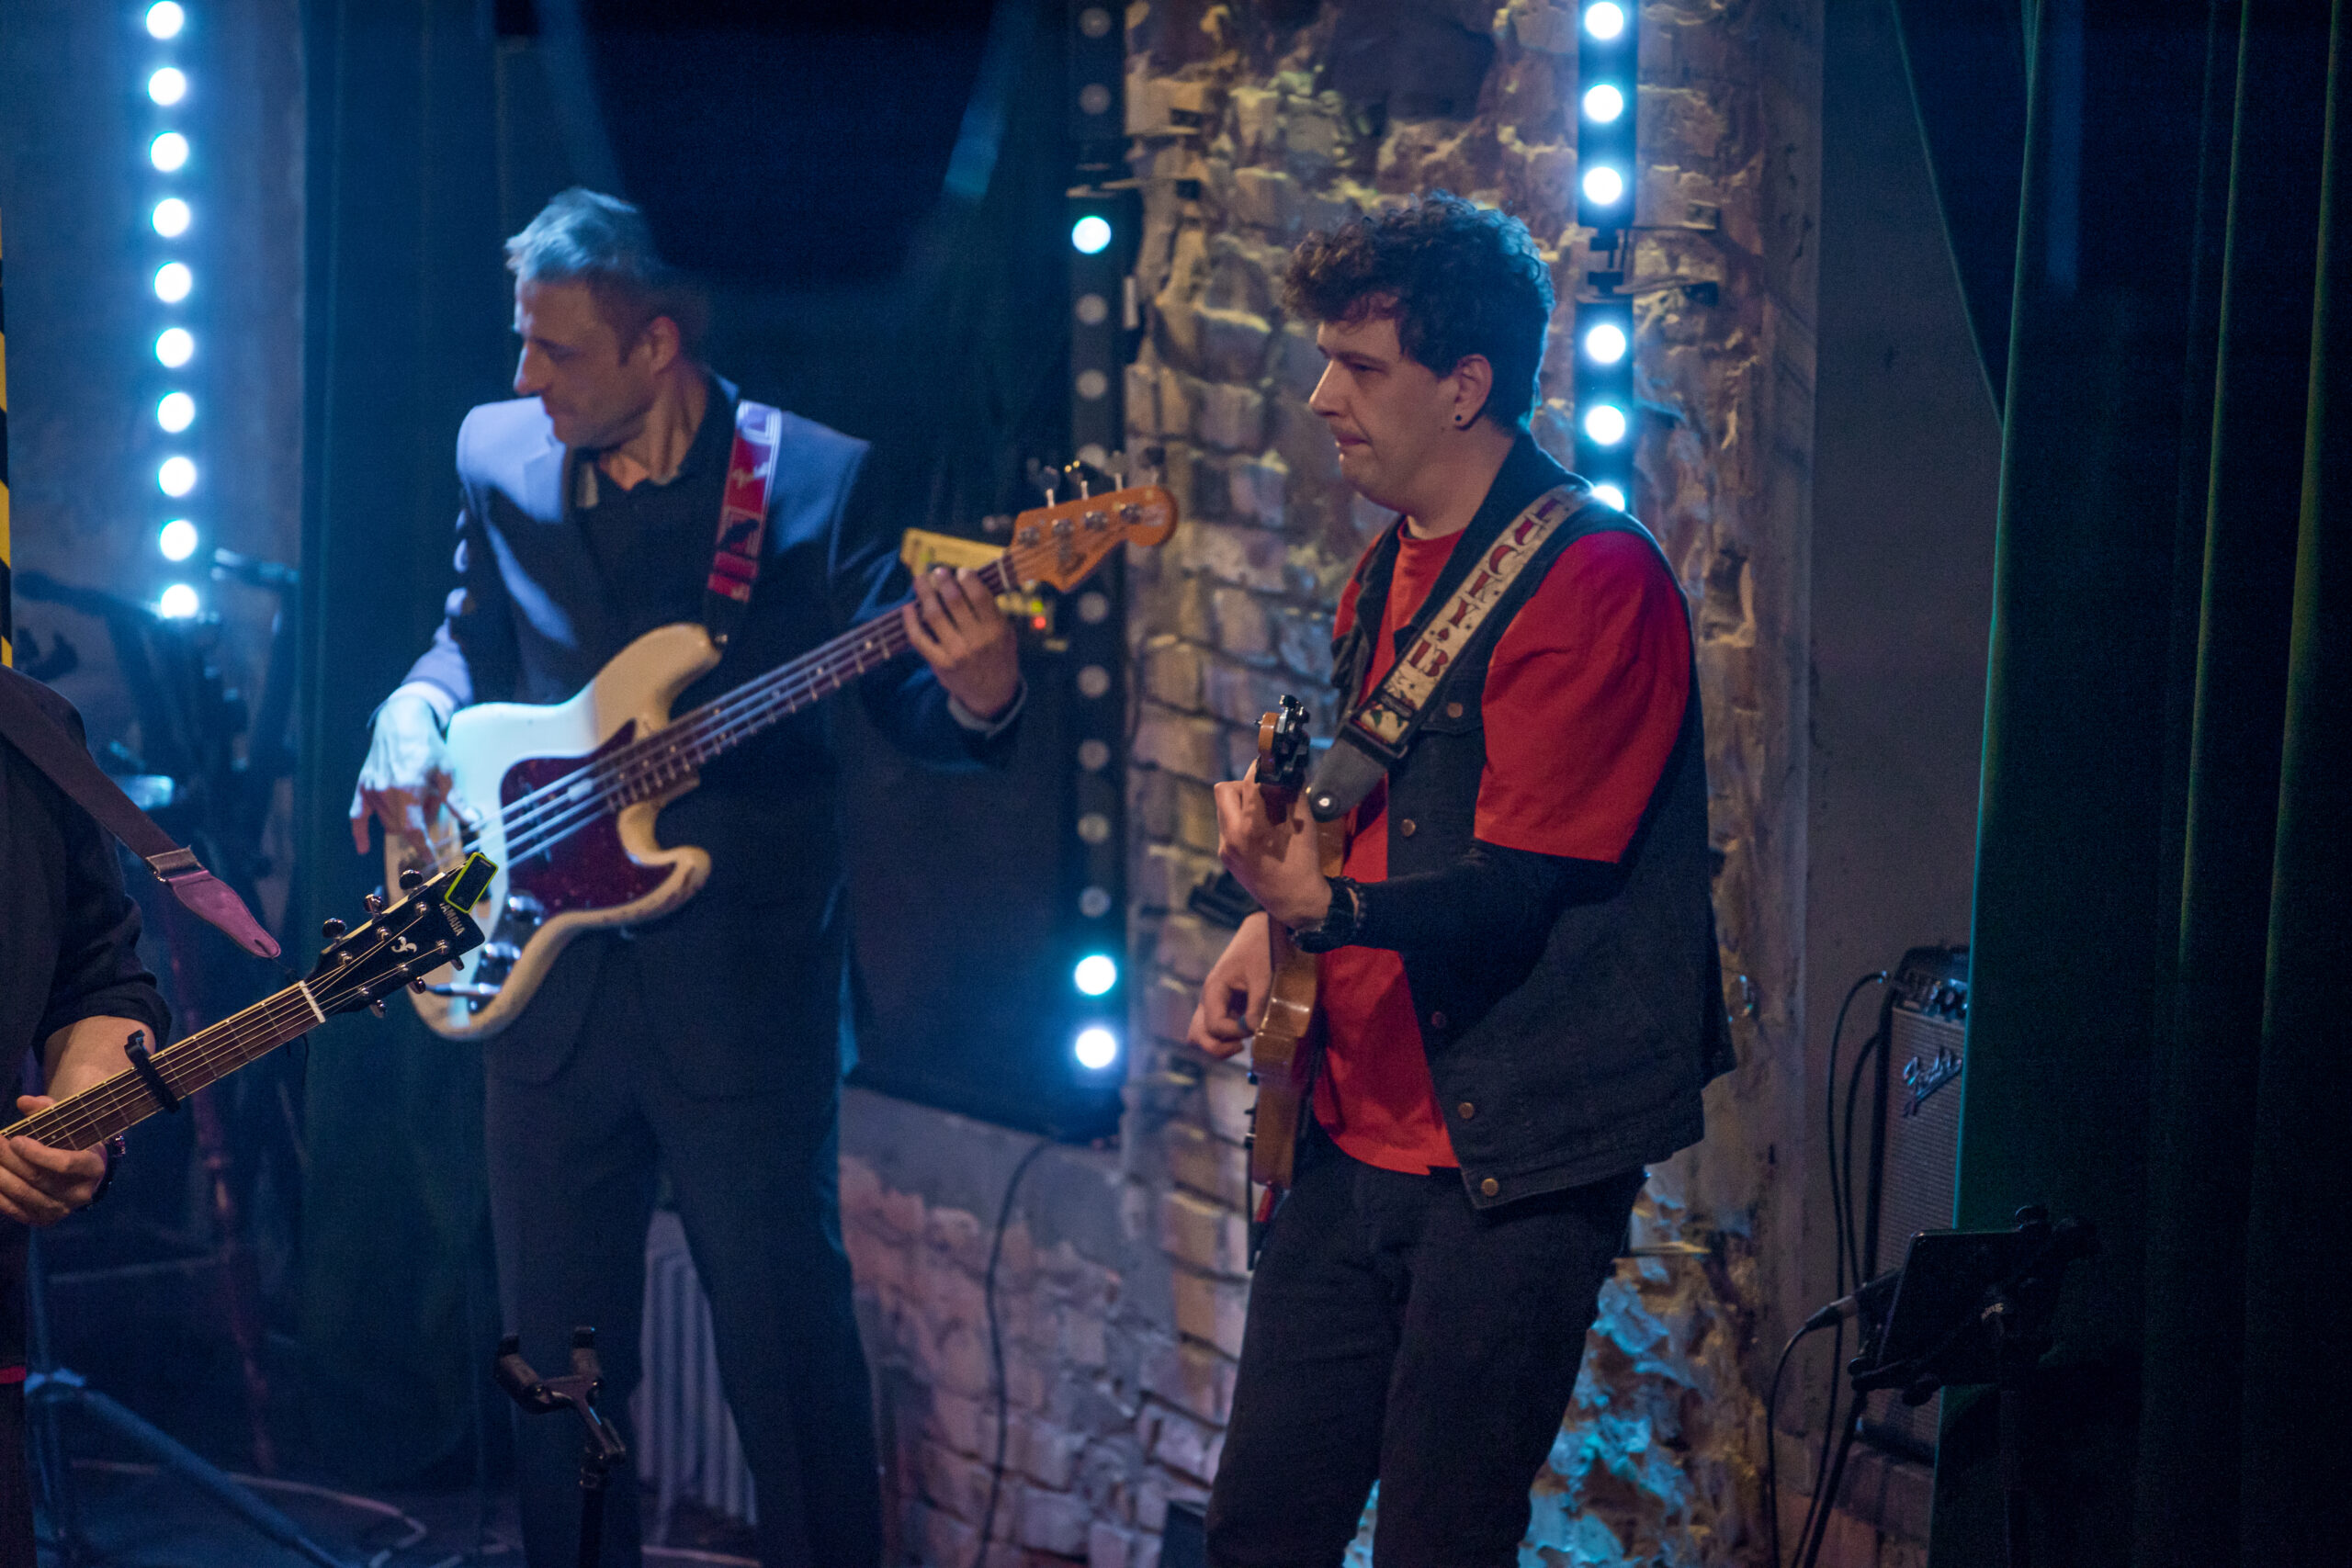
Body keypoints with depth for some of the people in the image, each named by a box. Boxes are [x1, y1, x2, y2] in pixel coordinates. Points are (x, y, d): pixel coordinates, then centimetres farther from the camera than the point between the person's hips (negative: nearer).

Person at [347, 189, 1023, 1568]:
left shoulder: (817, 480, -7)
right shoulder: (501, 459, 6)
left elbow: (906, 697, -6)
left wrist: (975, 695, -30)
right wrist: (417, 717, -2)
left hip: (743, 989, -4)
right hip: (549, 980, 4)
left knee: (789, 1342, -1)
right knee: (556, 1346, 12)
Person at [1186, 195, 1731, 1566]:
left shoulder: (1594, 579, -16)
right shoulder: (1391, 572, 13)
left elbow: (1518, 888, -21)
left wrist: (1326, 909, -35)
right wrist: (1271, 920, 9)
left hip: (1516, 1158, -8)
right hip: (1356, 1138, 8)